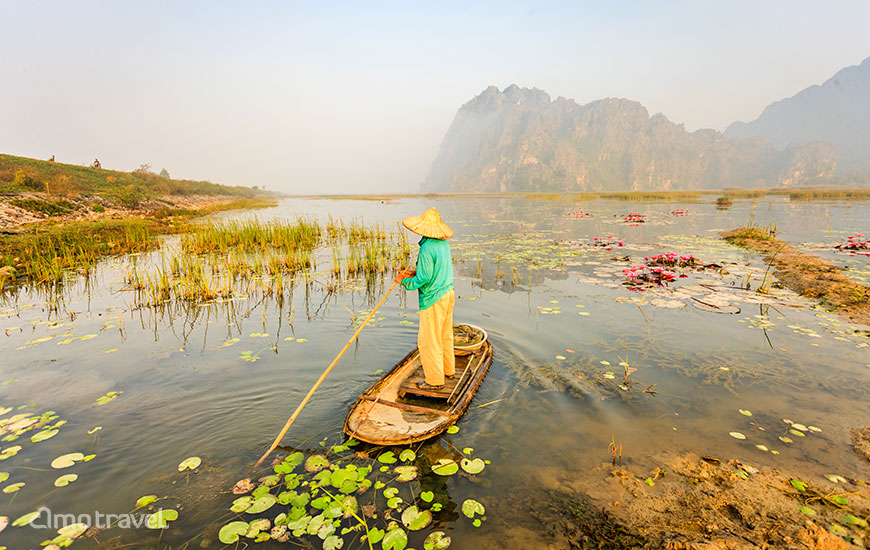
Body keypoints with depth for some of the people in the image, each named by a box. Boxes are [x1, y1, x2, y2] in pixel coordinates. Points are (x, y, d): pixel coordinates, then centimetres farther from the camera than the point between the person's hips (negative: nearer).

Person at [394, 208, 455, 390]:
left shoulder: (427, 249, -23)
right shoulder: (444, 243, 4)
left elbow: (424, 279, -22)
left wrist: (404, 281, -7)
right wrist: (415, 273, 8)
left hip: (433, 300, -9)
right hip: (448, 293, 9)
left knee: (428, 341, 3)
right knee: (445, 336, 22)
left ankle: (435, 380, 12)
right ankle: (447, 369, 37)